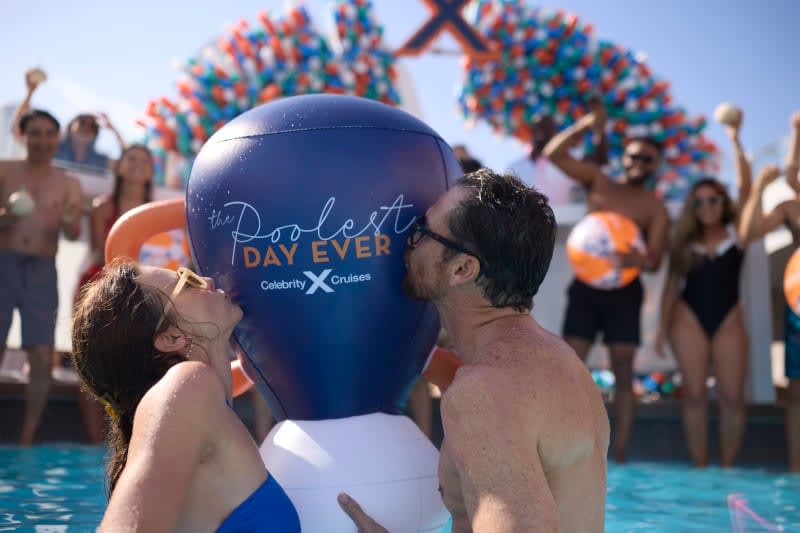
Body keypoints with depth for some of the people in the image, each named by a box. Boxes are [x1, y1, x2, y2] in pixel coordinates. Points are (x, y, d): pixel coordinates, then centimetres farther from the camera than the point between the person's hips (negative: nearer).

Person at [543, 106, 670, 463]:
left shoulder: (655, 208, 4)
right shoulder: (597, 181, 9)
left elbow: (655, 260, -6)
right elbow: (553, 153, 1)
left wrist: (639, 259, -30)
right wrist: (585, 125, -11)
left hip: (624, 291, 0)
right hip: (586, 286, 1)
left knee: (623, 374, -1)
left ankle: (619, 457, 1)